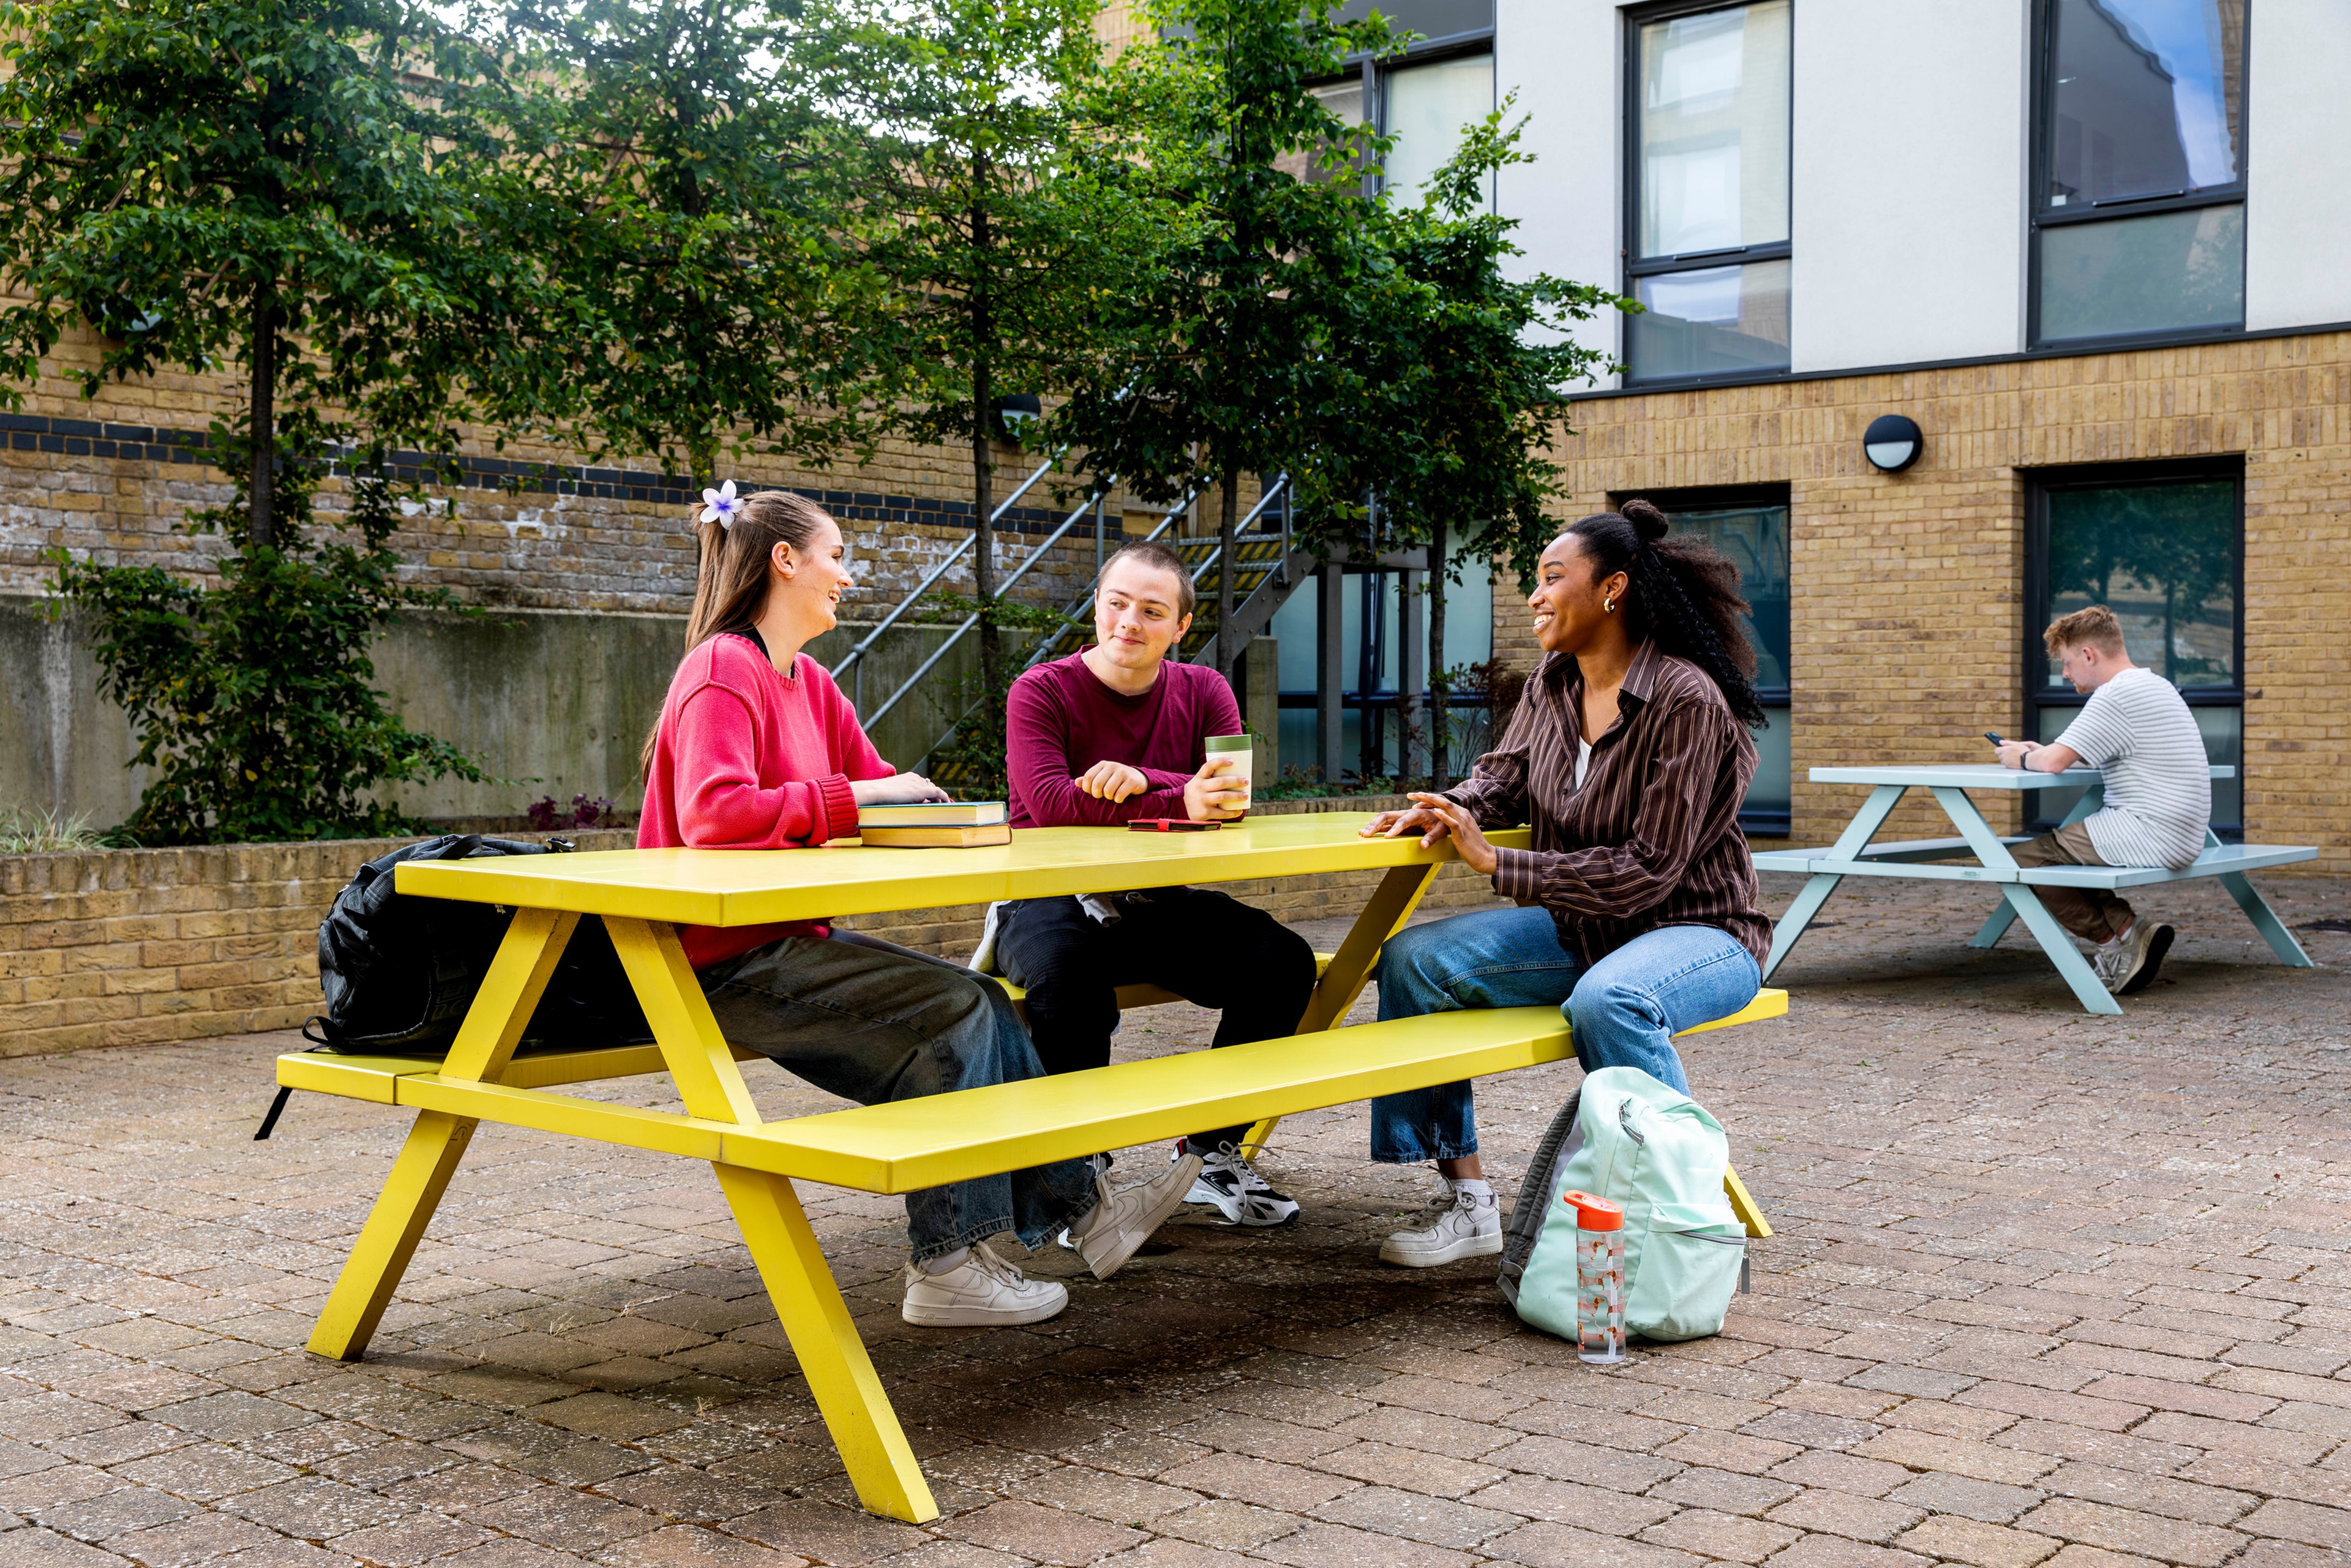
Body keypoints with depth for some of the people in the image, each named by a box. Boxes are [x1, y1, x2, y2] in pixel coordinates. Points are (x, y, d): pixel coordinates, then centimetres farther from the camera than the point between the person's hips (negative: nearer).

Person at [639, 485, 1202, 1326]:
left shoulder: (807, 682, 15)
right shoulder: (722, 671, -14)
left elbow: (880, 789, 14)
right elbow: (713, 814, -29)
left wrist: (917, 802, -8)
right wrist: (854, 799, -24)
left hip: (794, 939, 9)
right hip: (727, 960, -9)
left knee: (982, 1003, -1)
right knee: (954, 1011, -16)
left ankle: (1079, 1206, 5)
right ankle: (948, 1264, -10)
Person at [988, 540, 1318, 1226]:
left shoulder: (1204, 693, 8)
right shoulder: (1041, 691, -5)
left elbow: (1231, 795, -8)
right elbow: (1050, 802, -23)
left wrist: (1141, 779, -27)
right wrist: (1179, 803, -35)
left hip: (1159, 905, 4)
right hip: (1052, 903, -4)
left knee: (1285, 959, -17)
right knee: (1067, 975, -37)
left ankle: (1210, 1152, -1)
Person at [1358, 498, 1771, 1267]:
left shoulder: (1686, 702, -21)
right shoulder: (1552, 683, 3)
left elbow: (1648, 871, -23)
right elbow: (1505, 774, 13)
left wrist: (1498, 865, -25)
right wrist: (1447, 808, -12)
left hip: (1695, 931, -8)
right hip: (1581, 928, 8)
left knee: (1608, 1001, -40)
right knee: (1415, 958, -11)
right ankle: (1466, 1198, -7)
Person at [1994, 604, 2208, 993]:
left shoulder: (2116, 695, -15)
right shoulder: (2155, 685, 18)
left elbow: (2054, 762, -22)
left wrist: (2023, 758, 1)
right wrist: (2037, 752, 18)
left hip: (2150, 834, -11)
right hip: (2181, 836, 11)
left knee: (2020, 860, -10)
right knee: (2059, 845, 22)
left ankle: (2119, 936, 0)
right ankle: (2131, 931, 9)